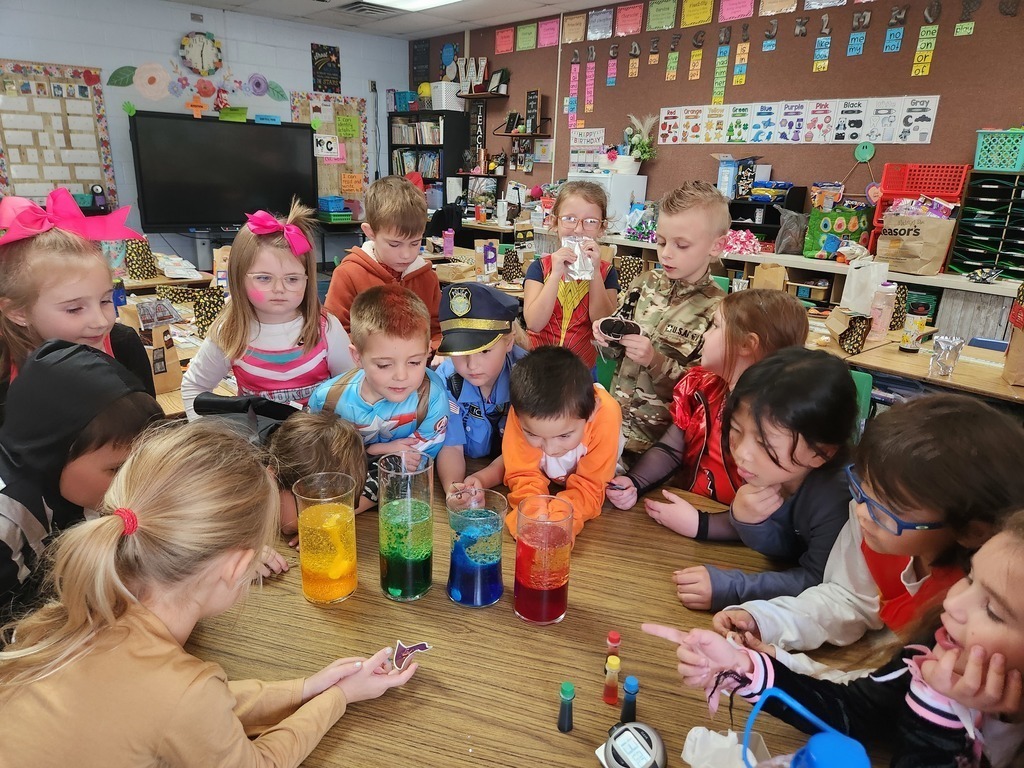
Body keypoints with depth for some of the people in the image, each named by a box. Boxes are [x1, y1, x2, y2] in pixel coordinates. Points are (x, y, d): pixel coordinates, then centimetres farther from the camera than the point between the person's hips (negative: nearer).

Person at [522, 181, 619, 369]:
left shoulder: (606, 272, 5)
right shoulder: (539, 267, 1)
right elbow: (534, 323, -11)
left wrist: (594, 272, -12)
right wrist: (556, 274, -18)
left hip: (583, 368, 1)